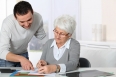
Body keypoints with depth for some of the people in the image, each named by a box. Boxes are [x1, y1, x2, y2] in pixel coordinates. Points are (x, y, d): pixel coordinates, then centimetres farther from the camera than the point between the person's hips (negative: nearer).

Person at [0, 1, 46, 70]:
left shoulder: (38, 18, -22)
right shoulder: (8, 24, -35)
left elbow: (42, 38, -4)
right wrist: (21, 59, -53)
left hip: (23, 54, 4)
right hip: (6, 56, -4)